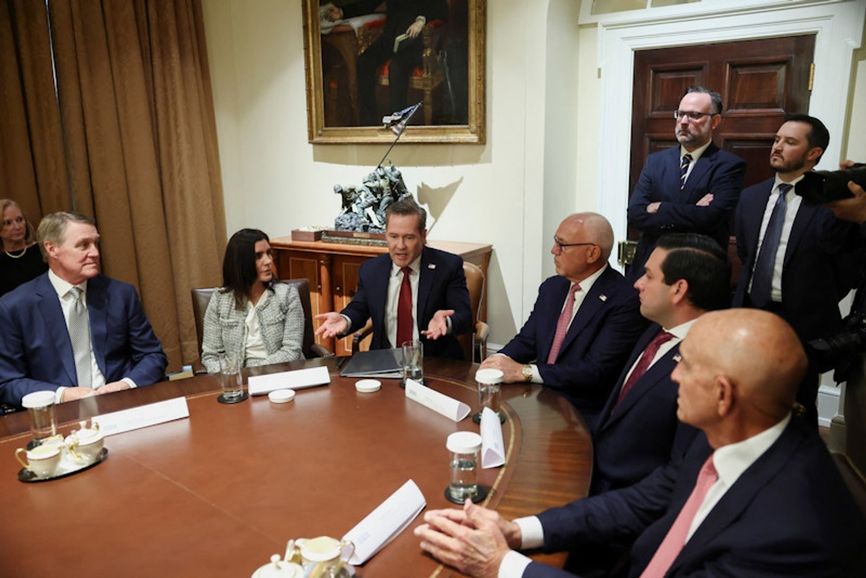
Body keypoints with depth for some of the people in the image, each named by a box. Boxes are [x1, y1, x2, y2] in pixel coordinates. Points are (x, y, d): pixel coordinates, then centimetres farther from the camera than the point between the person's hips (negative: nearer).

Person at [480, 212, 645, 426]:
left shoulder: (624, 301, -14)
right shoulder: (552, 287, 8)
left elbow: (596, 371, -20)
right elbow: (526, 341, 11)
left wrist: (523, 371, -21)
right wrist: (500, 360, -10)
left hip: (584, 414, -6)